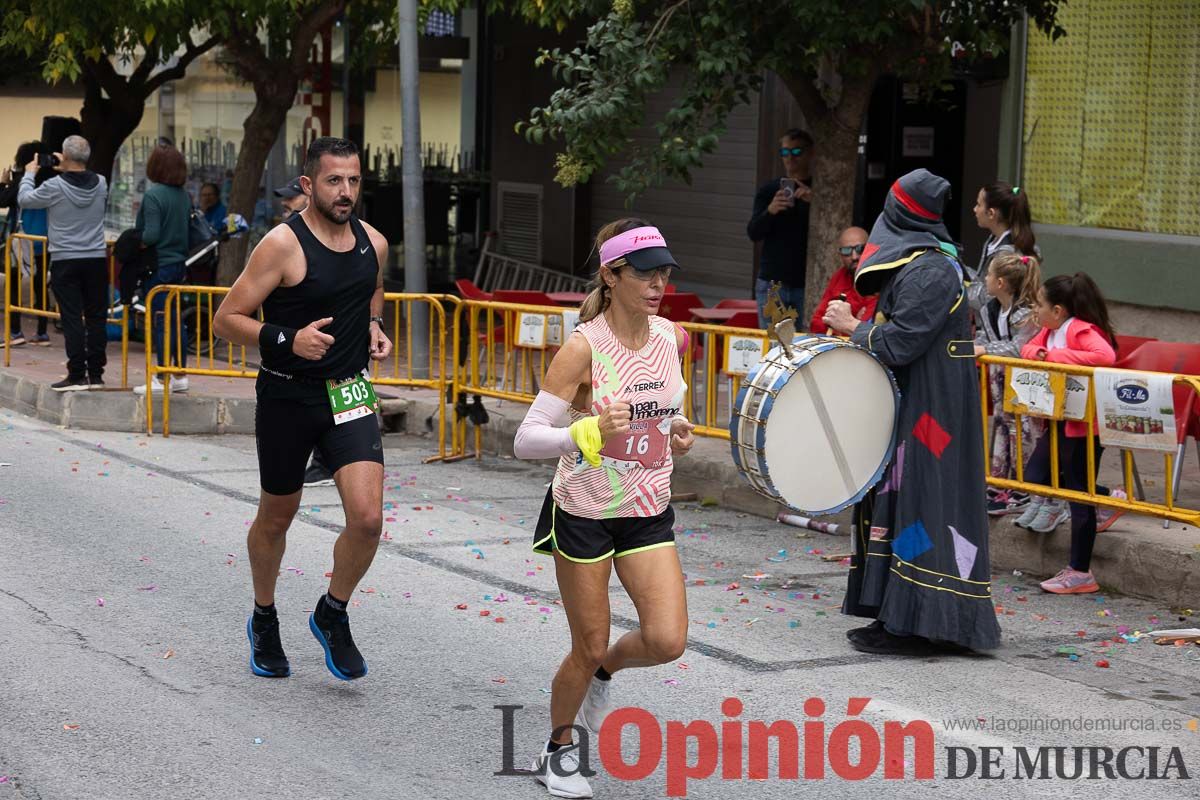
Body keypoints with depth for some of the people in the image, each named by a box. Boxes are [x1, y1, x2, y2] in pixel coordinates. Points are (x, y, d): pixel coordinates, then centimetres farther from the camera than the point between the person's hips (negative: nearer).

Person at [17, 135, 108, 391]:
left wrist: (29, 173, 19)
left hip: (65, 262, -3)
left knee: (72, 319, -2)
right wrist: (67, 170, 25)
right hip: (96, 259, 3)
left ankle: (77, 375, -4)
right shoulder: (101, 184, -2)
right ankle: (95, 375, 10)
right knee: (96, 317, 7)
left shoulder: (55, 187, -13)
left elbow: (24, 199, 3)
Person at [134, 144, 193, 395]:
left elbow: (151, 235, -21)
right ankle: (181, 375, 18)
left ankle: (162, 378, -2)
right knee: (176, 320, 13)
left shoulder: (153, 195, -15)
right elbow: (191, 231, 13)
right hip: (179, 265, 7)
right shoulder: (184, 196, 8)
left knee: (160, 321, -4)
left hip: (158, 267, -7)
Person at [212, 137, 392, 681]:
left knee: (367, 519, -13)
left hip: (349, 394, 3)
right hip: (288, 396, -3)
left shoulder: (373, 243, 1)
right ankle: (264, 621, 39)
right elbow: (226, 320, -14)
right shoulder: (283, 244, -16)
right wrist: (288, 340, -27)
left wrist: (374, 325, 4)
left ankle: (332, 615, 13)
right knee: (276, 518, 14)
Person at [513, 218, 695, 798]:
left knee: (667, 640, -9)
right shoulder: (584, 347, -18)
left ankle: (603, 672, 25)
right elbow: (526, 440, -20)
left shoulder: (669, 337, -1)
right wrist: (589, 432, -36)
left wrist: (677, 430, -1)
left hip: (649, 512, 5)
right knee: (588, 647, 4)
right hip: (584, 514, -5)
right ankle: (557, 750, 30)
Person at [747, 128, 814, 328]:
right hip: (772, 283, 2)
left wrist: (814, 202, -19)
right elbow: (753, 233, 2)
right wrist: (770, 211, -19)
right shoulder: (769, 190, 9)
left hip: (807, 284, -2)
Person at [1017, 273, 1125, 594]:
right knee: (1034, 478, 11)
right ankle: (1107, 496, 22)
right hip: (1058, 421, 10)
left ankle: (1080, 573, 5)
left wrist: (1055, 355, -30)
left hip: (1084, 426, -10)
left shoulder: (1083, 332, -19)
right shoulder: (1050, 330, 9)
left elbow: (1106, 356, -36)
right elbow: (1028, 349, 16)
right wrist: (1038, 353, -9)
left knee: (1080, 496, -2)